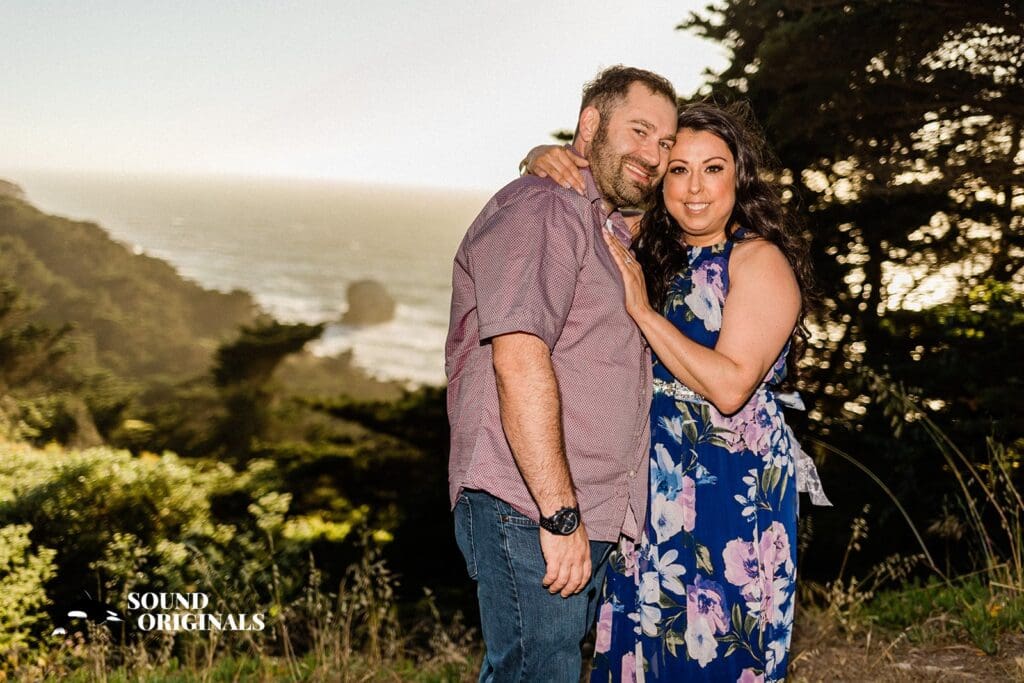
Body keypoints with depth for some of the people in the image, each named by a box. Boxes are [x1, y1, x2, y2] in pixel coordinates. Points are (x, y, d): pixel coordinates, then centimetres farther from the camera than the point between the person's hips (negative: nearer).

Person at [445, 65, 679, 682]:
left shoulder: (609, 232, 23)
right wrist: (560, 515, -24)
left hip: (583, 518, 9)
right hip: (530, 515, -9)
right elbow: (518, 359, -22)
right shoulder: (540, 207, -9)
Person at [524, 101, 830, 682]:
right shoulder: (650, 247, 7)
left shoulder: (760, 260, -12)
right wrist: (545, 160, -9)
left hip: (734, 493, -6)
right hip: (655, 483, 6)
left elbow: (729, 386, -21)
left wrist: (644, 311, -20)